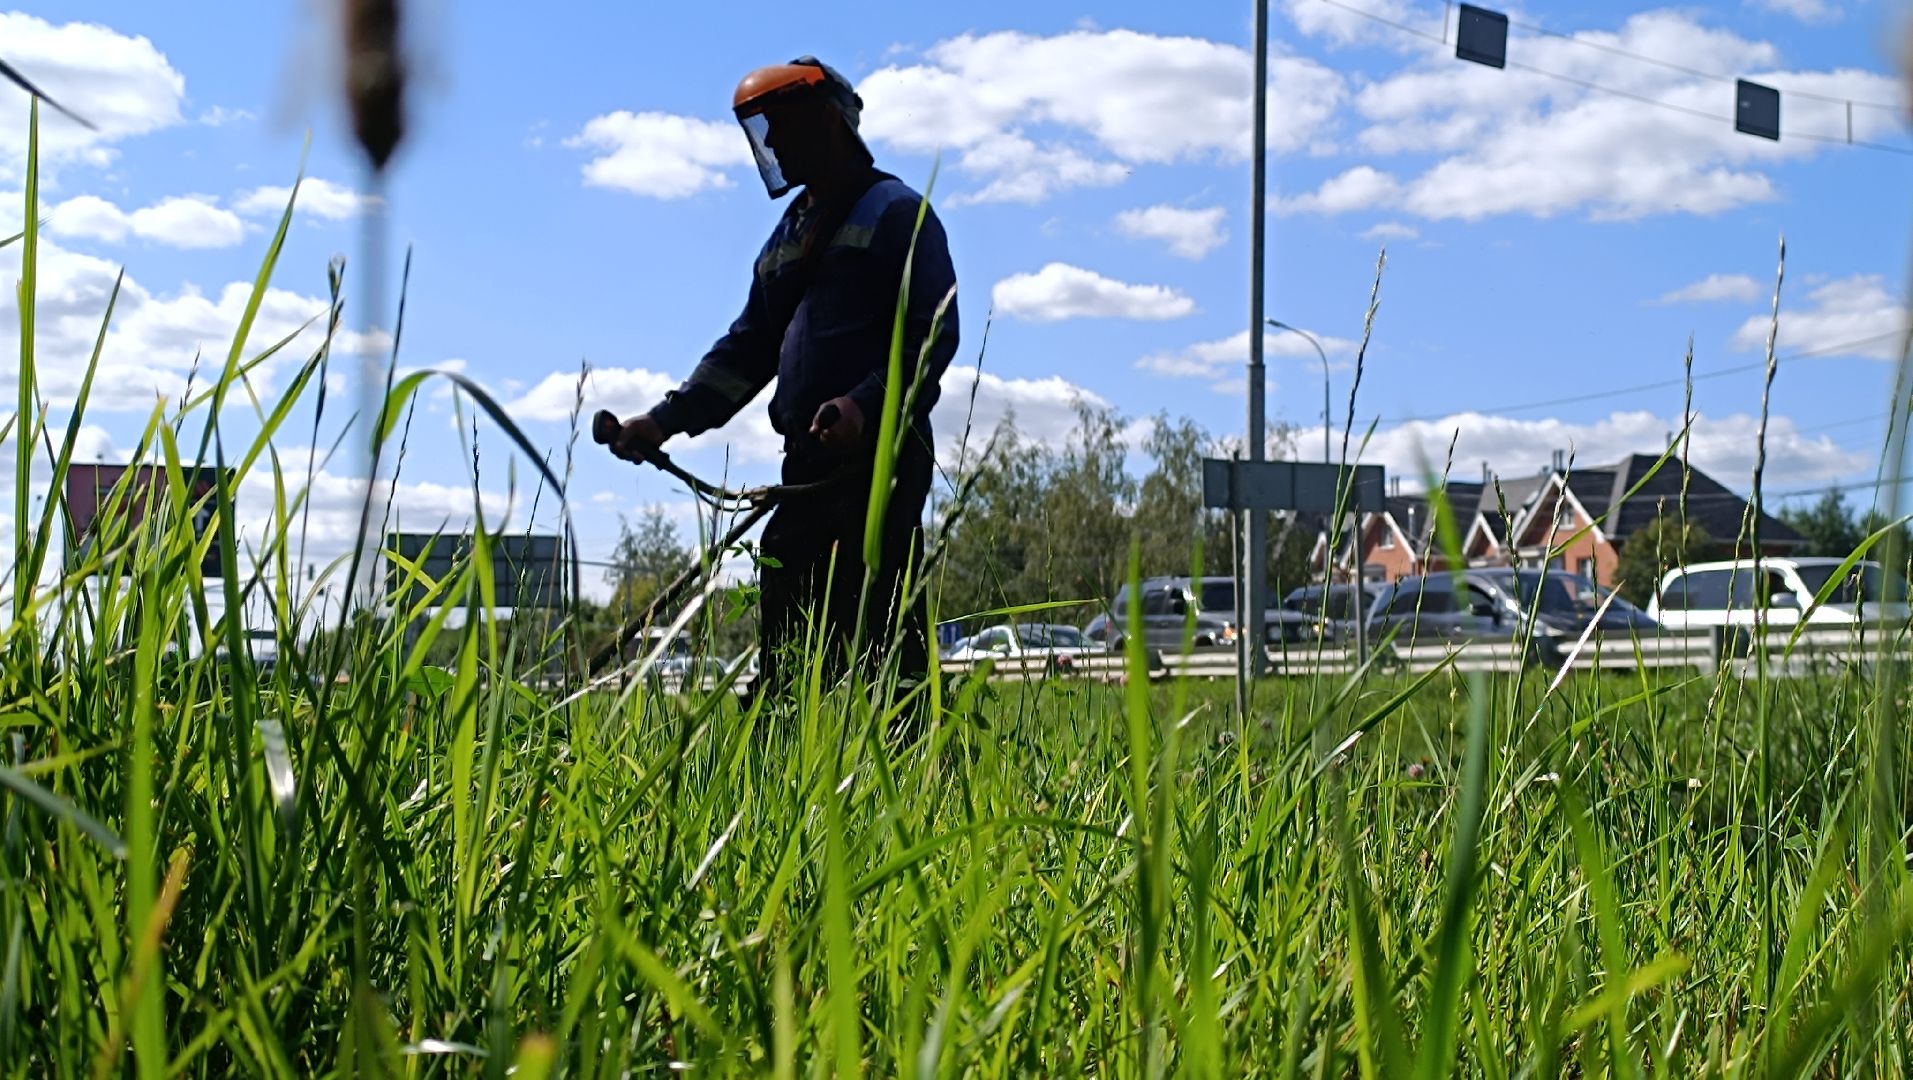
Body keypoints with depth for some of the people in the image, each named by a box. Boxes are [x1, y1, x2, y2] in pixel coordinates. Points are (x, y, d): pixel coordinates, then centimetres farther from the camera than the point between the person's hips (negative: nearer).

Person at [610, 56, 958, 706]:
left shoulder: (896, 213, 0)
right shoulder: (788, 235, 25)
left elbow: (934, 331, -10)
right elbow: (747, 349, 25)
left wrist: (866, 403, -25)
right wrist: (666, 421, 14)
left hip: (880, 455, -8)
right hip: (807, 465, 8)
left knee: (880, 626, -15)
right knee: (789, 635, 5)